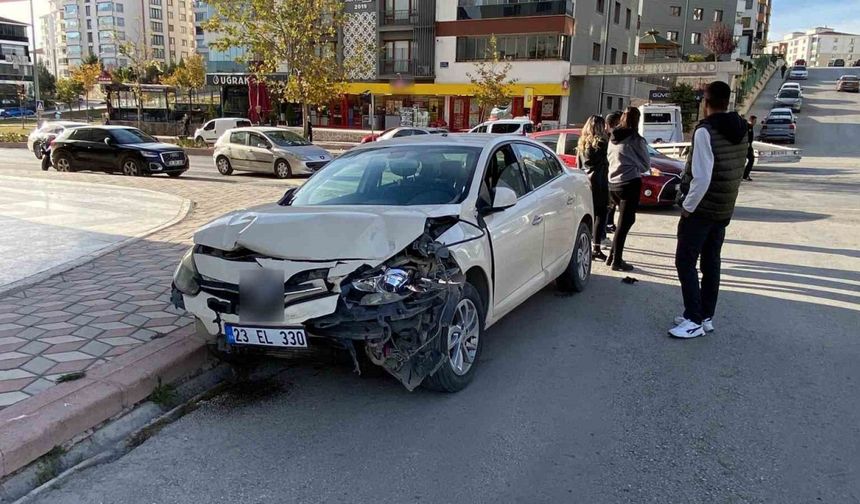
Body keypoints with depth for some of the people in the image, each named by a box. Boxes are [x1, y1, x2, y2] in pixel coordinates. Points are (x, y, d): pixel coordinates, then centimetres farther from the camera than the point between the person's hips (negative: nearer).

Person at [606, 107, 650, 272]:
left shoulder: (613, 138, 8)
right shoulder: (636, 139, -11)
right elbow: (646, 164, -2)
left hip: (613, 183, 7)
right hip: (630, 183, -7)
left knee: (624, 220, 18)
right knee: (625, 222, 0)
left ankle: (613, 256, 18)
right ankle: (616, 261, 2)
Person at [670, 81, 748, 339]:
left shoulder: (705, 131, -18)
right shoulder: (741, 130, 8)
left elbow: (702, 177, -23)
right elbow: (738, 170, 13)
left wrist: (687, 207, -14)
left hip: (702, 208, -8)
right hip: (724, 209, 8)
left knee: (685, 262, -2)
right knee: (711, 262, 13)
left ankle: (694, 321, -3)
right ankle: (706, 317, 20)